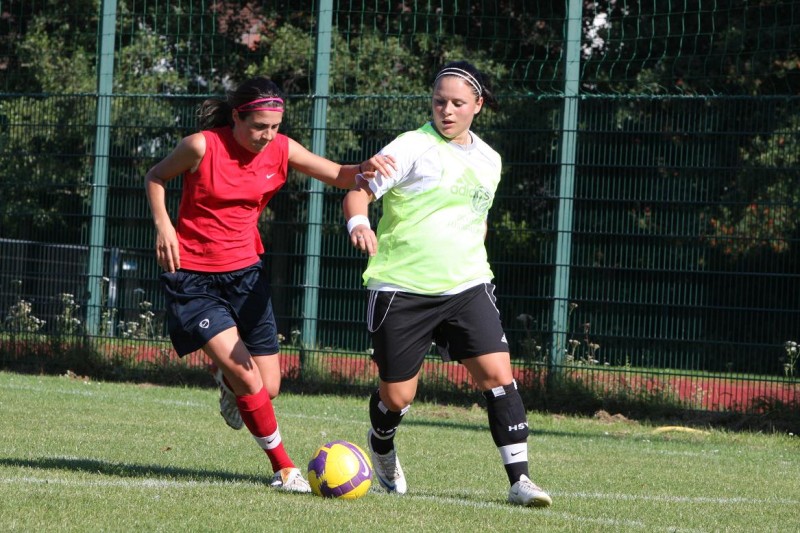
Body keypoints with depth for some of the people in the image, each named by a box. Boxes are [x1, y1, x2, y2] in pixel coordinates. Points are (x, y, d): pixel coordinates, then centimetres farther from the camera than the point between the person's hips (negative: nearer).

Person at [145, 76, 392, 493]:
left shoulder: (282, 151, -3)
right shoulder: (202, 147, -14)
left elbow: (340, 176, -2)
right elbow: (156, 177, 2)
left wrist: (365, 170, -24)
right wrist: (163, 226, -12)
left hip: (244, 271, 5)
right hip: (192, 276, -5)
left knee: (268, 388, 1)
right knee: (247, 377, -17)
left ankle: (227, 379, 37)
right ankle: (283, 468, -2)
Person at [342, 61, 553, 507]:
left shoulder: (489, 160, 13)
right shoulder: (413, 147, -6)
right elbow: (359, 191, -14)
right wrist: (359, 223, -34)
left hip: (467, 287, 4)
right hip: (402, 288, -4)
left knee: (498, 373, -13)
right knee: (397, 395, 4)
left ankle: (519, 479, -10)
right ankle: (382, 448, 38)